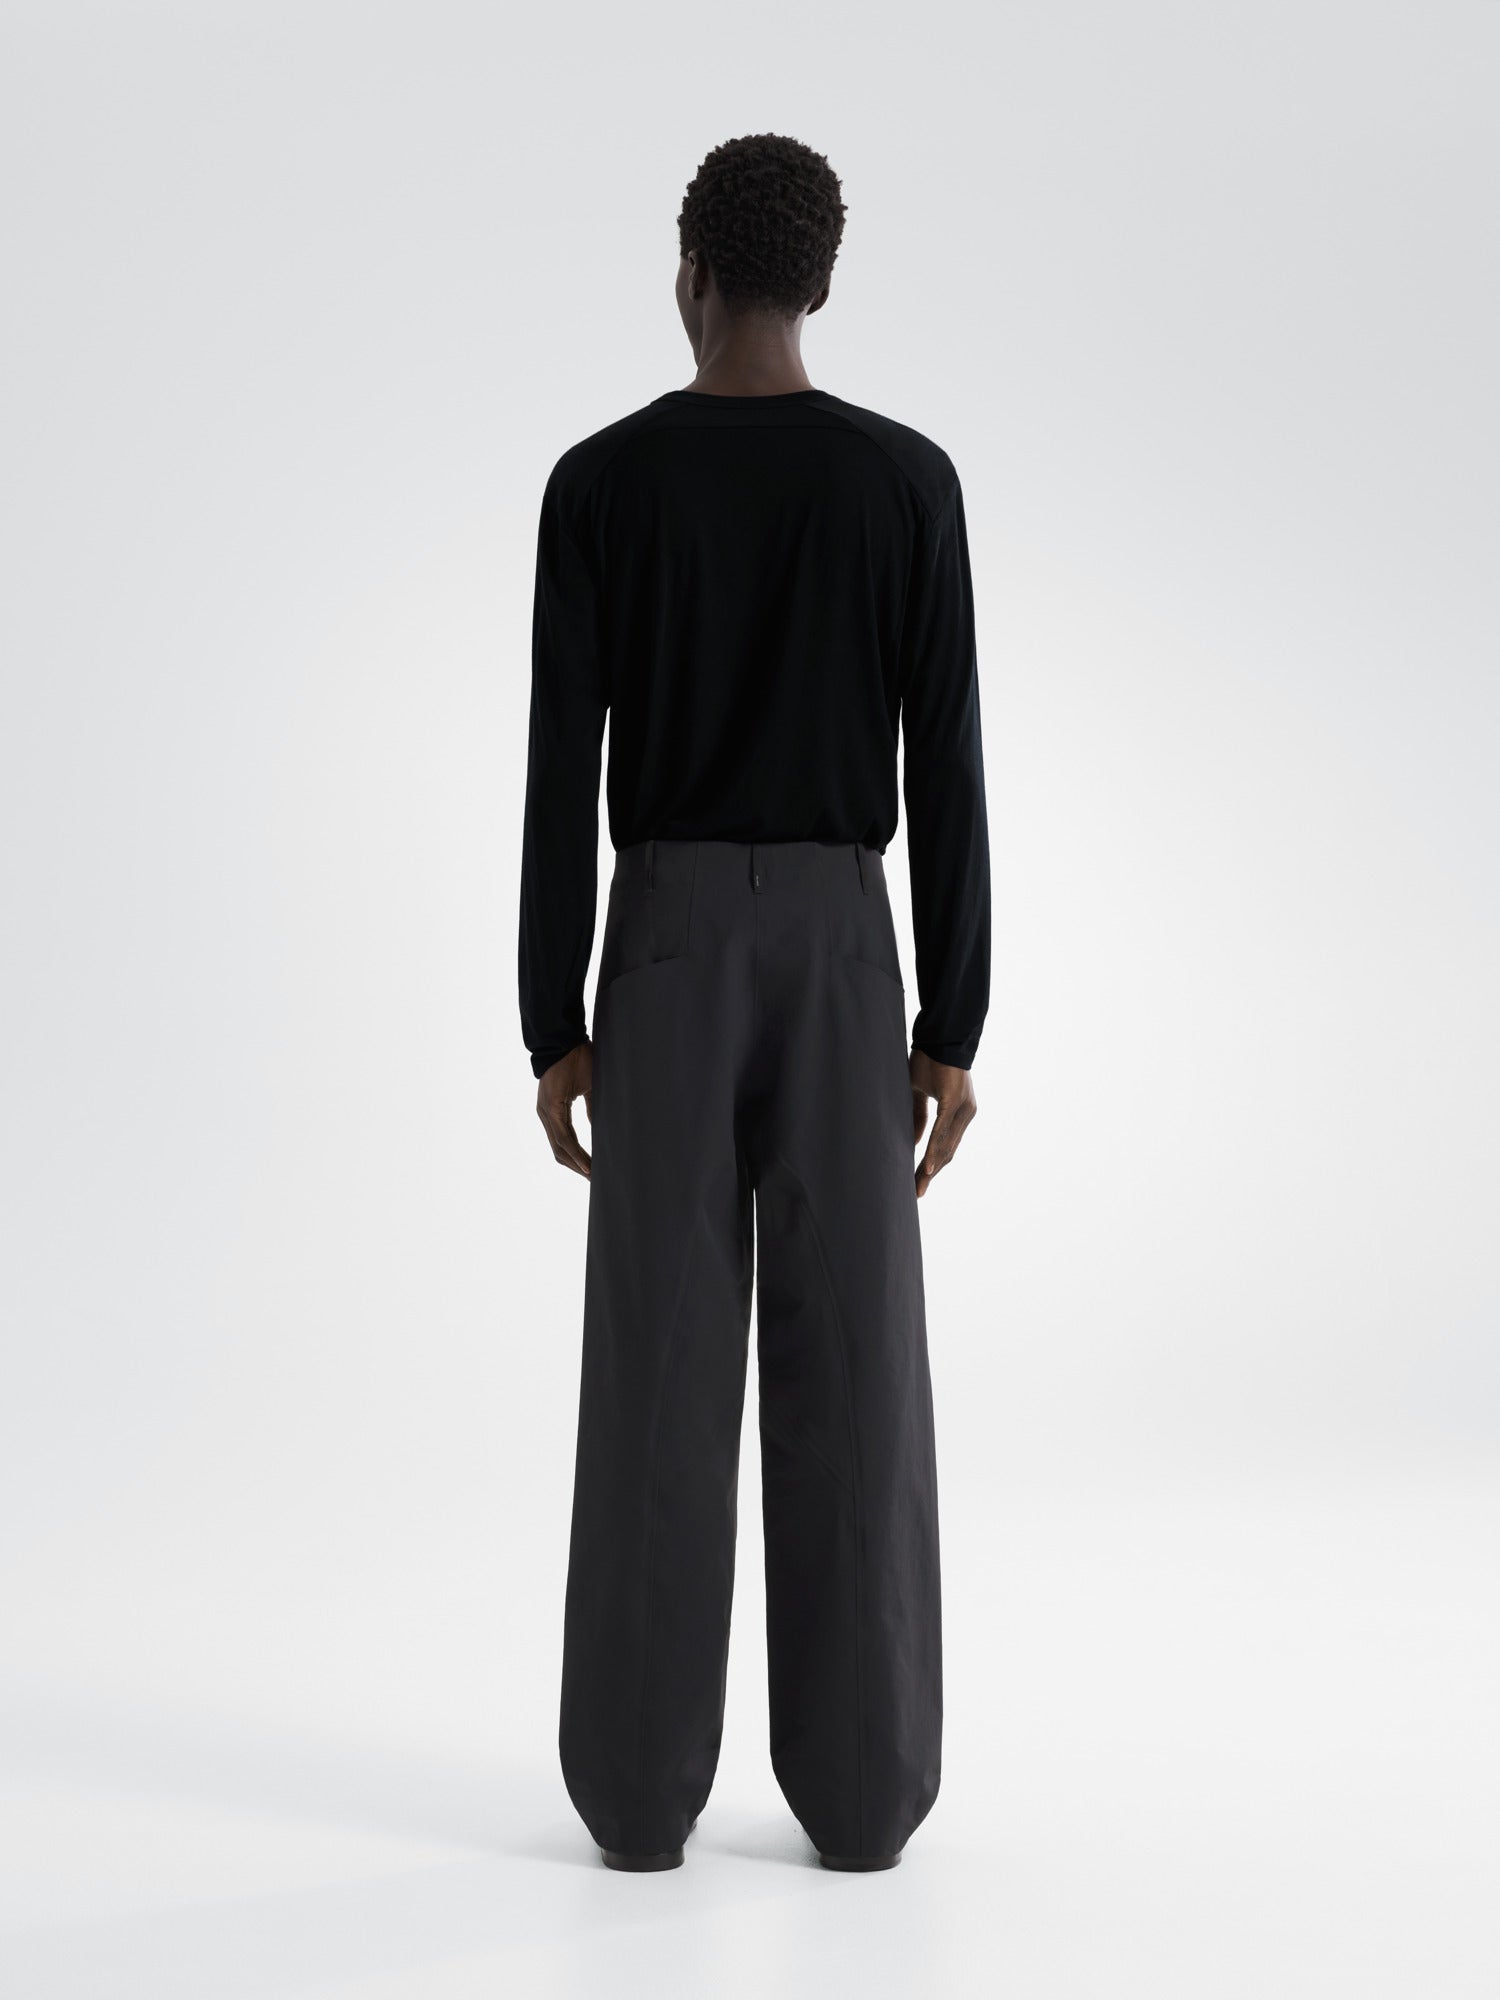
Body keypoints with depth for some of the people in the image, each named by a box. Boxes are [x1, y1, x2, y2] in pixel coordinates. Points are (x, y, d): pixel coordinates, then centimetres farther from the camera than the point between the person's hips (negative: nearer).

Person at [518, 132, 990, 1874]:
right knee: (851, 1371, 3)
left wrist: (554, 1031, 3)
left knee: (659, 1369, 3)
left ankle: (641, 1784, 5)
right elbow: (947, 779, -2)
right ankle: (861, 1788, 5)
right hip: (844, 952, 0)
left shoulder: (600, 483, 0)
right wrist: (954, 1029, 3)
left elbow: (558, 781, -2)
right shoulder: (910, 483, 1)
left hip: (666, 954, 0)